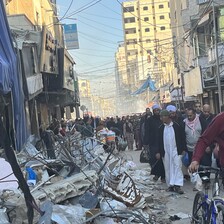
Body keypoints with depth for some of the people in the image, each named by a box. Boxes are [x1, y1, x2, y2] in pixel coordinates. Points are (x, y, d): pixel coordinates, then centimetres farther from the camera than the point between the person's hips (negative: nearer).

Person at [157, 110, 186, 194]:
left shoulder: (177, 126, -3)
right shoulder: (161, 128, 6)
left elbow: (182, 138, 1)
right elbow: (159, 140, 9)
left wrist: (183, 149, -2)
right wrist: (159, 152, 5)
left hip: (176, 150, -3)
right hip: (165, 151, 3)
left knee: (177, 166, -9)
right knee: (167, 168, 6)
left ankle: (177, 185, -11)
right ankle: (170, 185, 13)